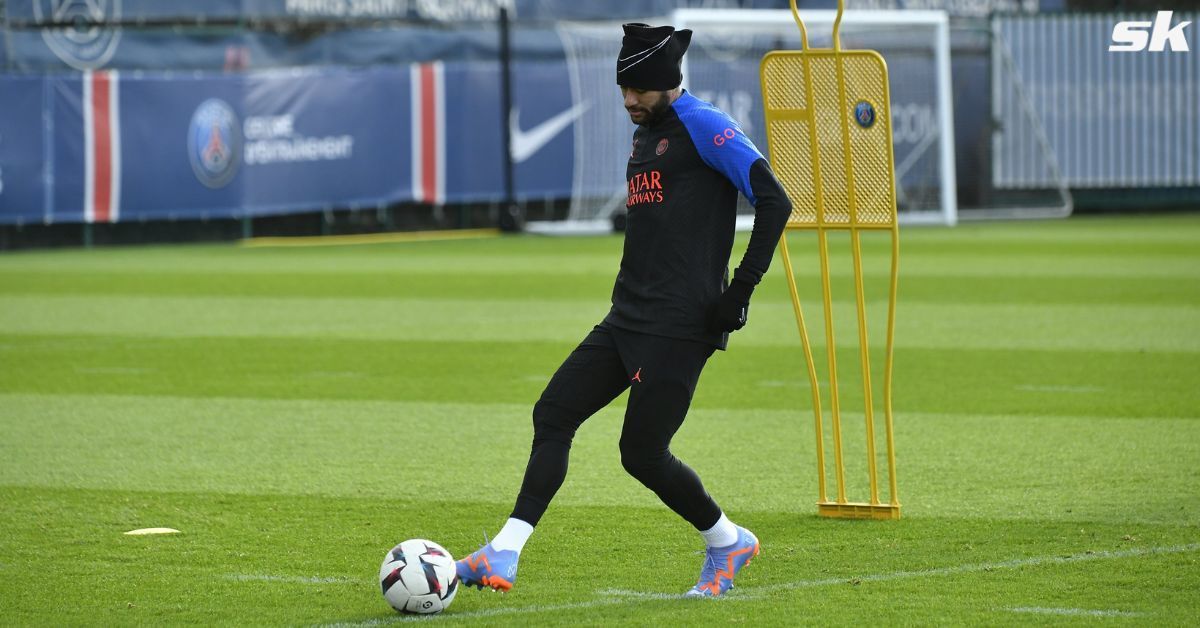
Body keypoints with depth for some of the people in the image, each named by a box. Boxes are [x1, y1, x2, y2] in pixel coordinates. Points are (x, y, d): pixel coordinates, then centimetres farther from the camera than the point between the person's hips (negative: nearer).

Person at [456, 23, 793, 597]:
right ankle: (503, 555, -2)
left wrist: (740, 290, -17)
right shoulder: (645, 134, 18)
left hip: (680, 327, -9)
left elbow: (773, 202, -16)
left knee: (642, 454, -7)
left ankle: (728, 543, 15)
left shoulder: (702, 125, -9)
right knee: (553, 414, 0)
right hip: (628, 317, 9)